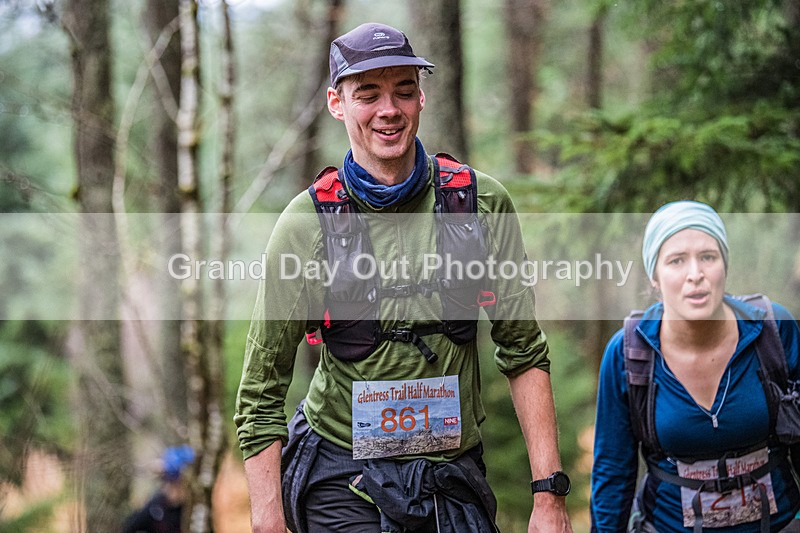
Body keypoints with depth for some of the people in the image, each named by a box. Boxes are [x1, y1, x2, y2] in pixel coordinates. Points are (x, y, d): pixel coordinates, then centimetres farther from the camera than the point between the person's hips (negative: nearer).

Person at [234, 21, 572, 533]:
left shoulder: (481, 202, -2)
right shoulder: (306, 223, -7)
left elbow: (525, 354, 2)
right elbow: (260, 396, -4)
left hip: (456, 481, 2)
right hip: (343, 483, -2)